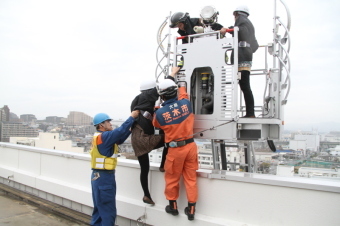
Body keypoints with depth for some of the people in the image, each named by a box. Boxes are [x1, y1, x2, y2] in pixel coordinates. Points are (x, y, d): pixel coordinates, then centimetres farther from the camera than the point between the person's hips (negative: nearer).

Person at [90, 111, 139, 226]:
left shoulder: (101, 136, 12)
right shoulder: (103, 136, -18)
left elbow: (119, 139, 11)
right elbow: (120, 131, -28)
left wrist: (130, 129, 3)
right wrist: (132, 117, -18)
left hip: (99, 175, 10)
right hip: (104, 177, -10)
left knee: (100, 208, 19)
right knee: (108, 210, -1)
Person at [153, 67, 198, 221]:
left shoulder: (160, 112, -13)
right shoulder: (185, 103, -6)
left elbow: (156, 125, 11)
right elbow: (182, 92, 19)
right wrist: (173, 77, 36)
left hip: (175, 149, -3)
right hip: (190, 145, 3)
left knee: (172, 178, 16)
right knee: (191, 178, 11)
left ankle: (173, 206, 31)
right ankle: (191, 209, 19)